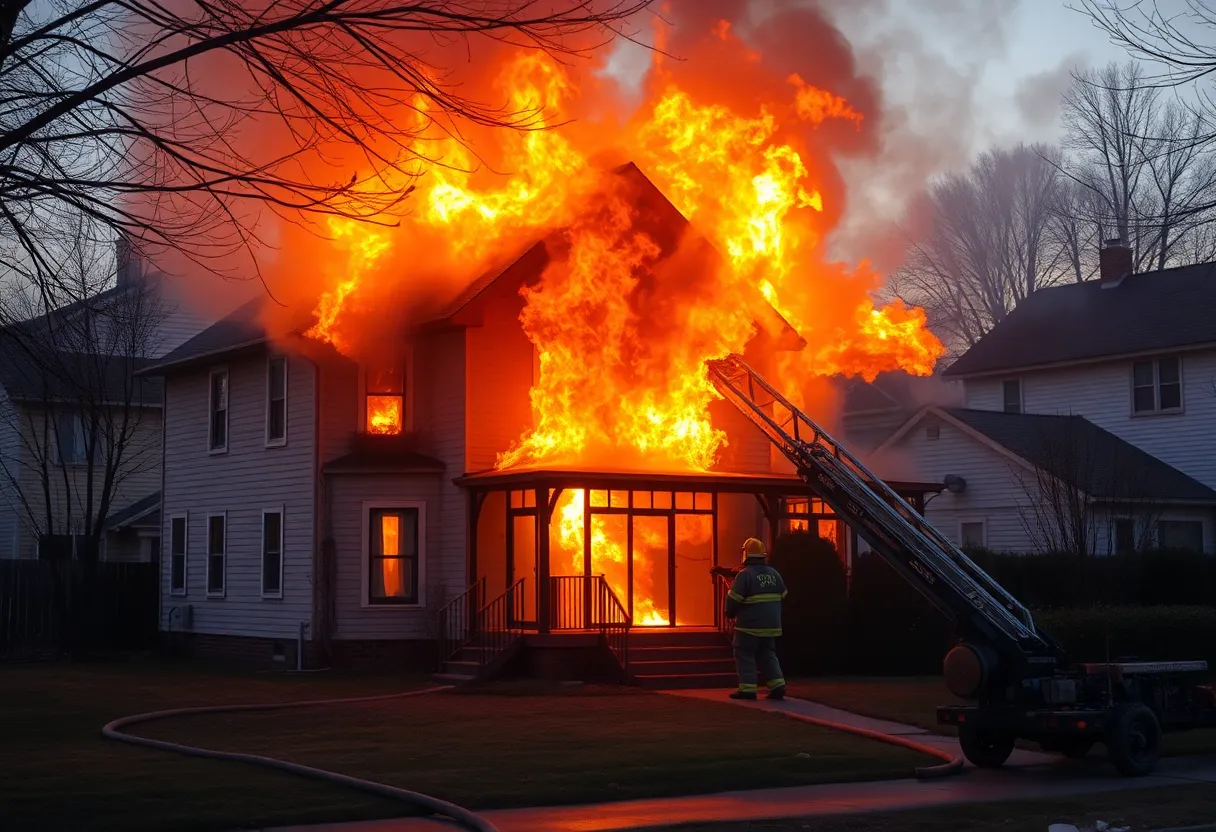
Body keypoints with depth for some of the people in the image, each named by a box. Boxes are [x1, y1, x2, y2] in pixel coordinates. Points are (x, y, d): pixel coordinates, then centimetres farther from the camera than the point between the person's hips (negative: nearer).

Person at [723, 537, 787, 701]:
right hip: (771, 624, 6)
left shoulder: (745, 574, -14)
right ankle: (777, 685, 7)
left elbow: (734, 599, -13)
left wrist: (730, 613, 6)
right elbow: (782, 596, 17)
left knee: (744, 655, 2)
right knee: (767, 654, 16)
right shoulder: (774, 573, 8)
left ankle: (747, 689, -3)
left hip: (749, 625, -6)